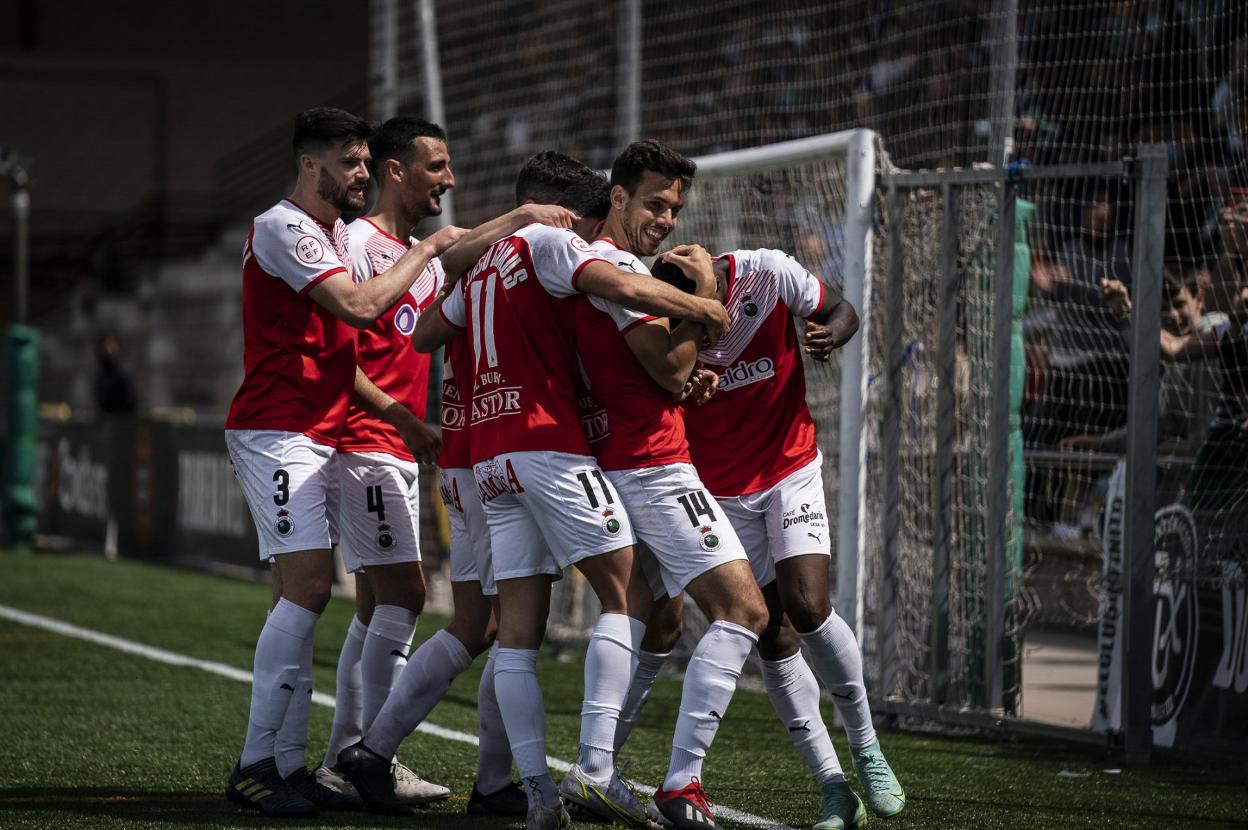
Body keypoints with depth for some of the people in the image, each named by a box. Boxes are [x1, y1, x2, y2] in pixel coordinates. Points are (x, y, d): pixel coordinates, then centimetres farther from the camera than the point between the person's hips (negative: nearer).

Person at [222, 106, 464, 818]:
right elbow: (359, 307, -22)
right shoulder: (282, 228, -11)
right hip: (277, 433, -10)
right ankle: (257, 765, -16)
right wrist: (429, 249, -13)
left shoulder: (334, 233, 19)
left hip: (318, 436, 10)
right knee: (307, 587, -17)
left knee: (303, 595, 6)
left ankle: (288, 762, 6)